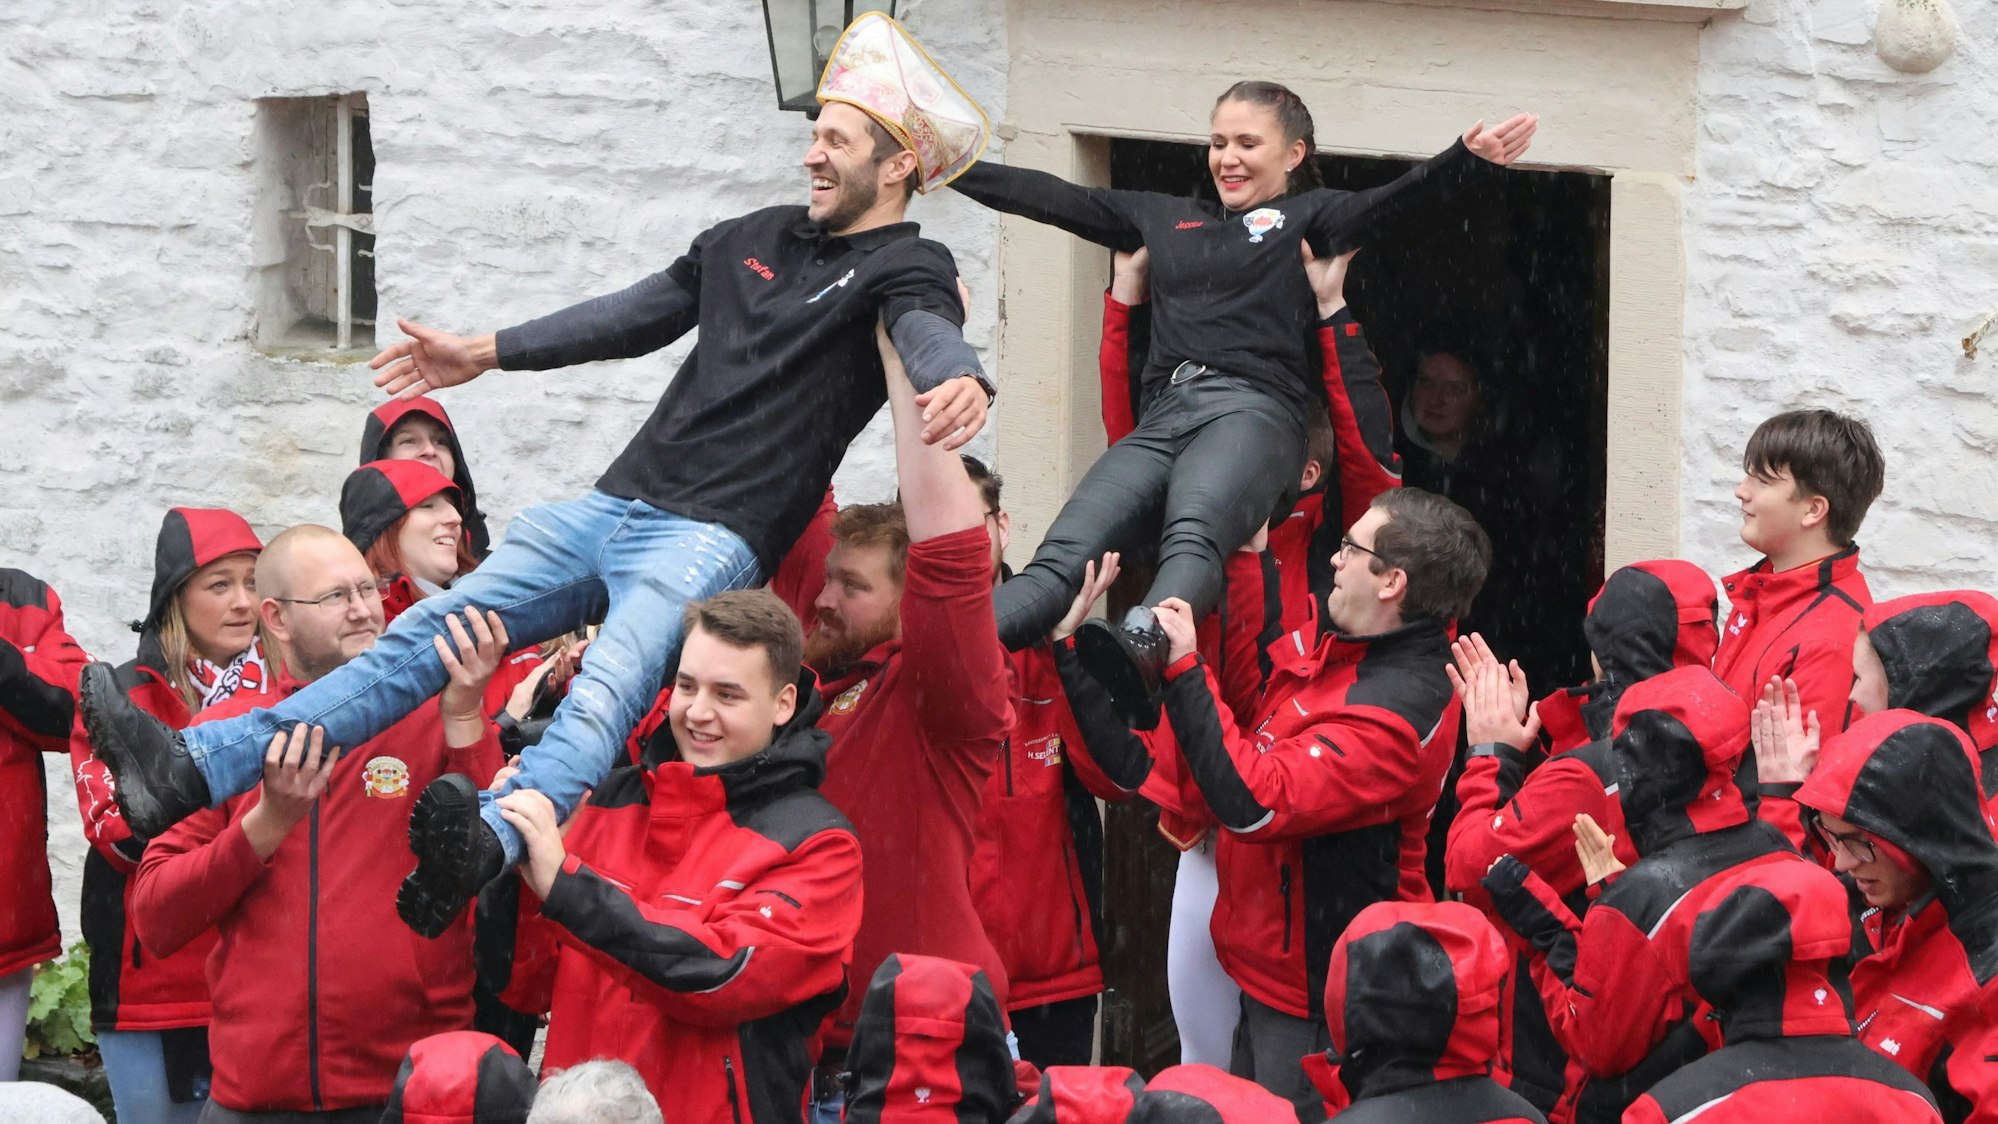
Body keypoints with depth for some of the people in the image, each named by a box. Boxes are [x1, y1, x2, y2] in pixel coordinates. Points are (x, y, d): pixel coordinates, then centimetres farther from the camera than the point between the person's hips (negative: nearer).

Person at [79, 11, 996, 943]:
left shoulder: (907, 269, 0)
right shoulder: (756, 239, 21)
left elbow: (930, 333, -23)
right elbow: (631, 317, 30)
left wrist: (959, 380, -48)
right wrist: (486, 354, 32)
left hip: (710, 540, -8)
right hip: (613, 506, 8)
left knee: (609, 685, -36)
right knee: (420, 640, -1)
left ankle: (489, 845, -63)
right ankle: (192, 769, -8)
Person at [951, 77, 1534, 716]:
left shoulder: (1307, 216, 17)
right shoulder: (1163, 218, 32)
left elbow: (1389, 202, -1)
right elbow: (1046, 197, 33)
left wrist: (1467, 159, -21)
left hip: (1251, 408, -4)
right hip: (1161, 418, 5)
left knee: (1191, 531, -38)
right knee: (1062, 555, -20)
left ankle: (1141, 651, -68)